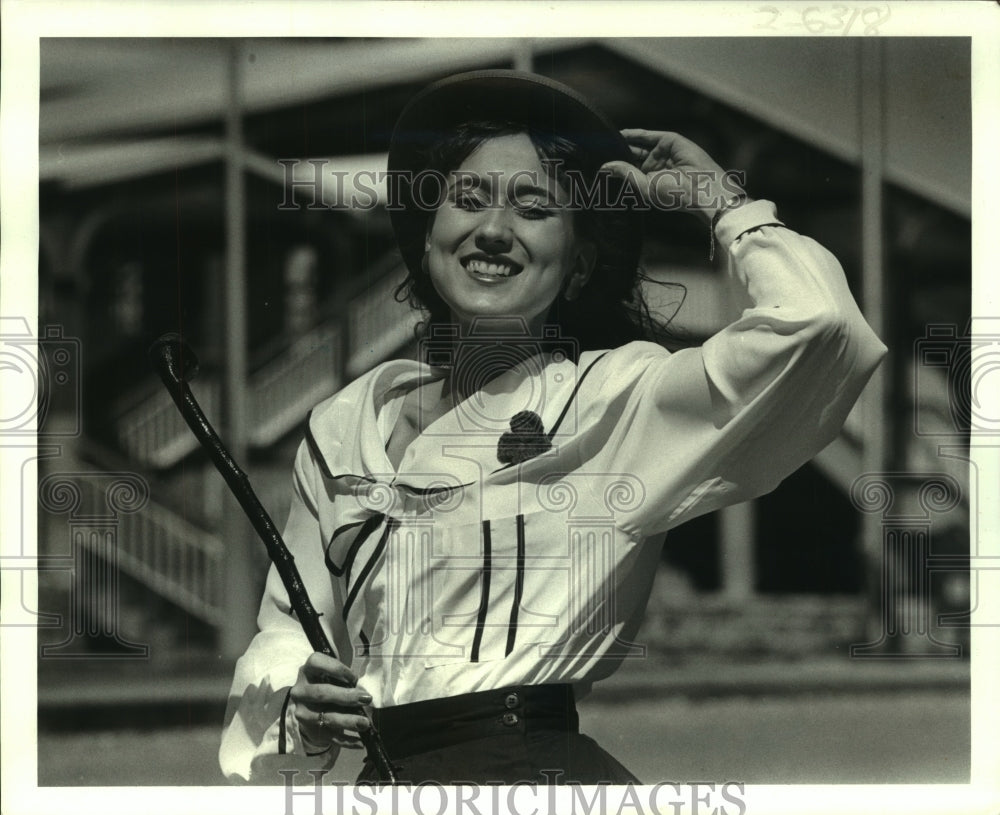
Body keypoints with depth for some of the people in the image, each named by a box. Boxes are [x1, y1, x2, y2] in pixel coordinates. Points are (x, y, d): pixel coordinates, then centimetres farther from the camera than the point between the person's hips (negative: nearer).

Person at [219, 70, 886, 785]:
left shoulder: (618, 395, 2)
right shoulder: (349, 423, 16)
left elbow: (816, 323, -13)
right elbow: (288, 627, 21)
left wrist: (718, 198, 4)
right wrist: (296, 698, -1)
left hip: (542, 778, -3)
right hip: (384, 782, 3)